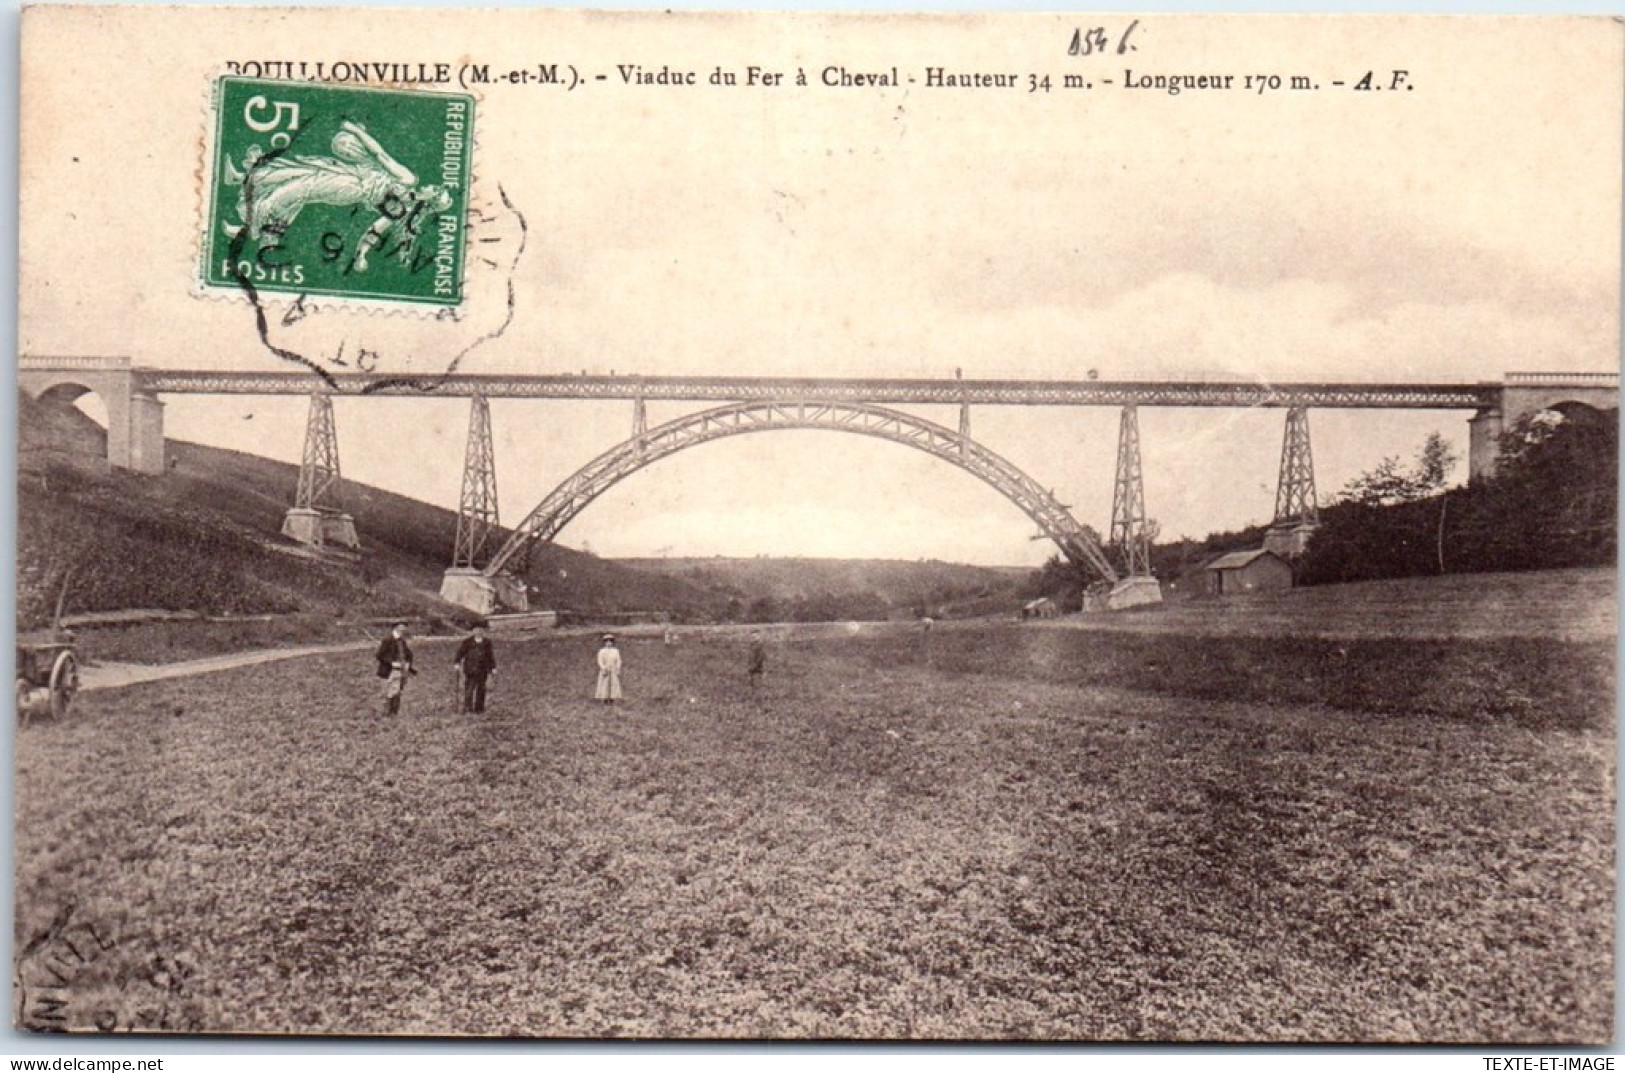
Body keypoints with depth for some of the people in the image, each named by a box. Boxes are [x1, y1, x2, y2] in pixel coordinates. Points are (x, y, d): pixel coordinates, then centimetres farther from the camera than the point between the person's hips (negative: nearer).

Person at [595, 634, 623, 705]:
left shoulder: (616, 651, 8)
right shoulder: (602, 651, 1)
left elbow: (618, 661, 5)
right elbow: (600, 661, -5)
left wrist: (618, 670, -5)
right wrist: (603, 669, -15)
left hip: (614, 672, 2)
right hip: (605, 671, -2)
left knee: (614, 685, -2)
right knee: (605, 685, -5)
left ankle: (612, 701, 1)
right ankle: (605, 701, -2)